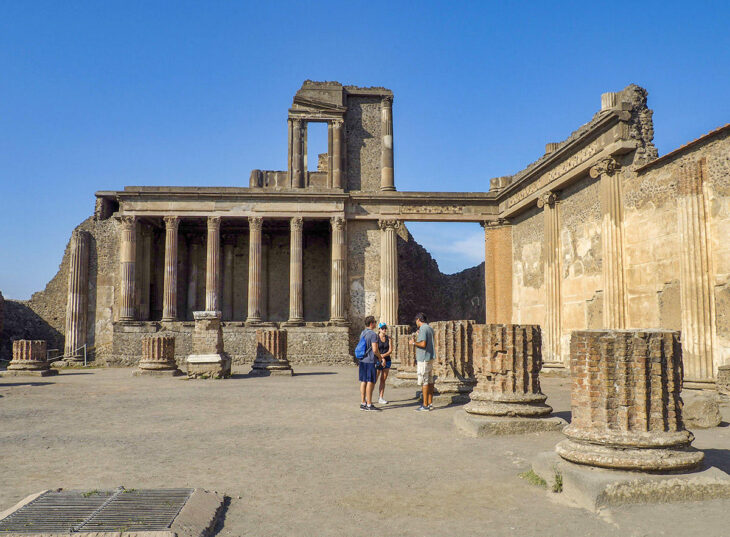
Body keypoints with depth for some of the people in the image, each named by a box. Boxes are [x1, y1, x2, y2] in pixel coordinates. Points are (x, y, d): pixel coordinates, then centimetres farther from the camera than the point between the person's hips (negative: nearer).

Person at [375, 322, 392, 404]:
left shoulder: (388, 338, 6)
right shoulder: (376, 338, -6)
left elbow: (390, 350, -1)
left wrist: (383, 355, -16)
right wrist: (382, 359, -20)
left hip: (387, 361, 4)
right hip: (378, 361, -4)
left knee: (383, 380, 7)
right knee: (374, 380, -4)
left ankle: (381, 398, 13)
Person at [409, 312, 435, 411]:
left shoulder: (423, 329, -14)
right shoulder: (430, 328, 14)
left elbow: (423, 344, -24)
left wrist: (413, 343, -9)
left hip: (423, 359, -9)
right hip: (430, 358, 9)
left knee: (424, 382, -6)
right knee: (430, 381, 11)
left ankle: (425, 405, -4)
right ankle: (430, 403, 16)